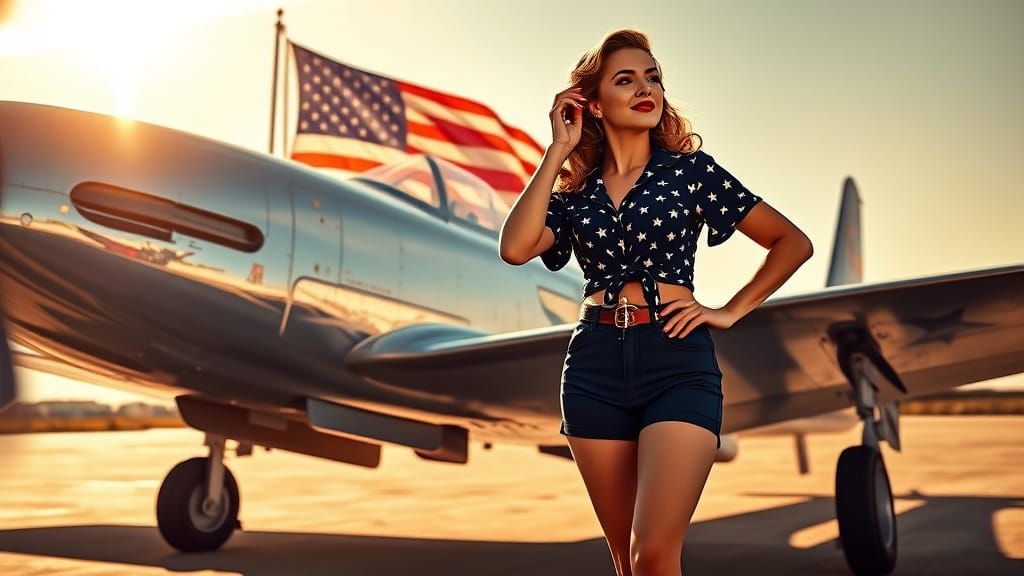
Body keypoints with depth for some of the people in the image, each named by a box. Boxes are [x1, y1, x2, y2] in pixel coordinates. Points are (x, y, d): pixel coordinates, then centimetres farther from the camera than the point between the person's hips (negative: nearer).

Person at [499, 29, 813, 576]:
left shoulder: (690, 169, 4)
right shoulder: (575, 189, 9)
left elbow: (793, 241, 8)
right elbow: (515, 248, -11)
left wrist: (730, 311, -1)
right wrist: (558, 150, -4)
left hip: (676, 360, -3)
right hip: (595, 366, 3)